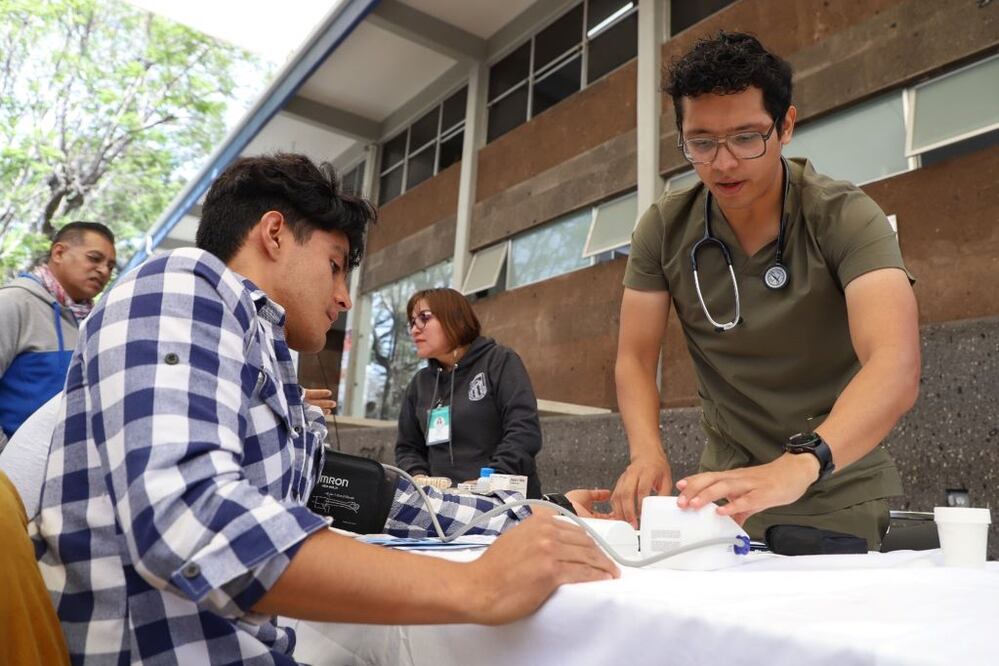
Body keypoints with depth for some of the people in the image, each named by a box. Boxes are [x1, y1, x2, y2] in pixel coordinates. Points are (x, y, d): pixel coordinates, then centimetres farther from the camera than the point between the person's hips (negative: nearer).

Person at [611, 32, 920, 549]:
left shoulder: (845, 218, -16)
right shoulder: (663, 230, -7)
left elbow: (896, 367, -30)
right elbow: (635, 359, -7)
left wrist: (800, 464, -48)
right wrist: (647, 453, -27)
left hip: (838, 498, -2)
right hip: (724, 491, 2)